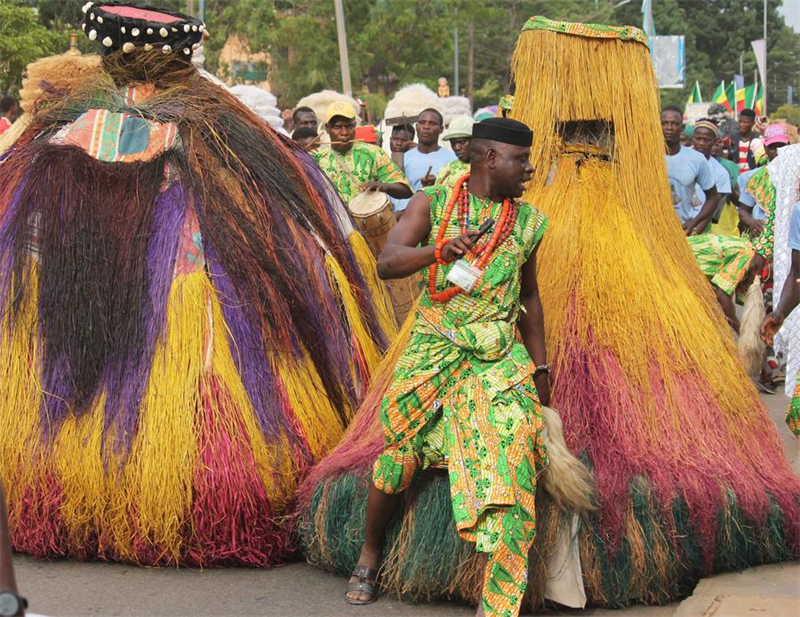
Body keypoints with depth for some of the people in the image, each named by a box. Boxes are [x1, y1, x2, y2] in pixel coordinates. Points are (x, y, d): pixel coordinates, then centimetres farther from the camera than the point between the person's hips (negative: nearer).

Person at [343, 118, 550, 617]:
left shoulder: (528, 221, 10)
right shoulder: (433, 203, 1)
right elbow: (388, 263, -11)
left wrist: (540, 365, 17)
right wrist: (438, 250, -30)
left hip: (500, 356, 1)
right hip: (433, 348, -1)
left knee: (515, 454, -16)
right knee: (399, 452, 3)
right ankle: (370, 556, 31)